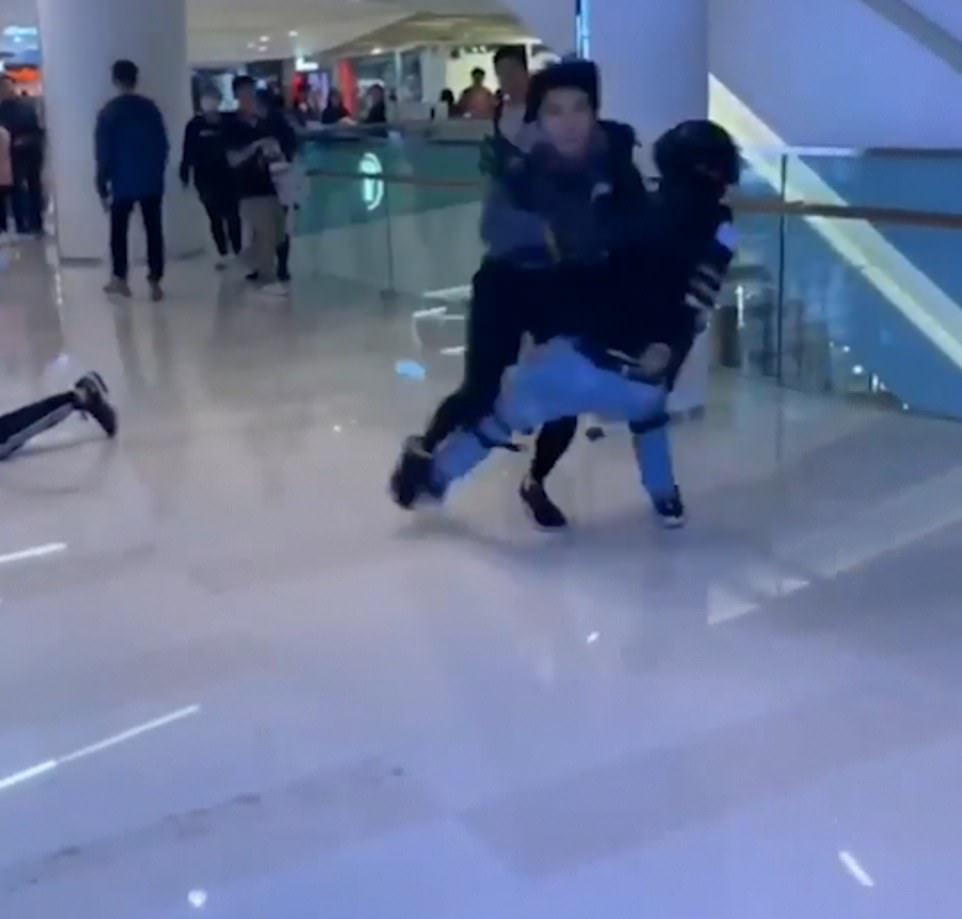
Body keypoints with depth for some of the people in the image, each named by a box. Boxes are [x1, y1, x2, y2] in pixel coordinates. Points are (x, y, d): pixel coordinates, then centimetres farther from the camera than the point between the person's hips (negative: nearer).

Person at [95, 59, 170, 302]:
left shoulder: (109, 112, -7)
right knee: (154, 231, 4)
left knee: (119, 231, 13)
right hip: (152, 181, 2)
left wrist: (103, 186, 0)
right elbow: (163, 145, 4)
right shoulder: (151, 107, 2)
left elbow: (104, 153, -6)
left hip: (122, 183, -2)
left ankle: (120, 280, 20)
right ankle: (155, 283, 0)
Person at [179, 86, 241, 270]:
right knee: (215, 218, 8)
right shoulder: (194, 125, -3)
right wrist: (185, 176, -4)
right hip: (205, 179, 0)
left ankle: (238, 252, 10)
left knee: (232, 216, -2)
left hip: (228, 177, 0)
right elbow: (188, 153, -2)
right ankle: (223, 254, 18)